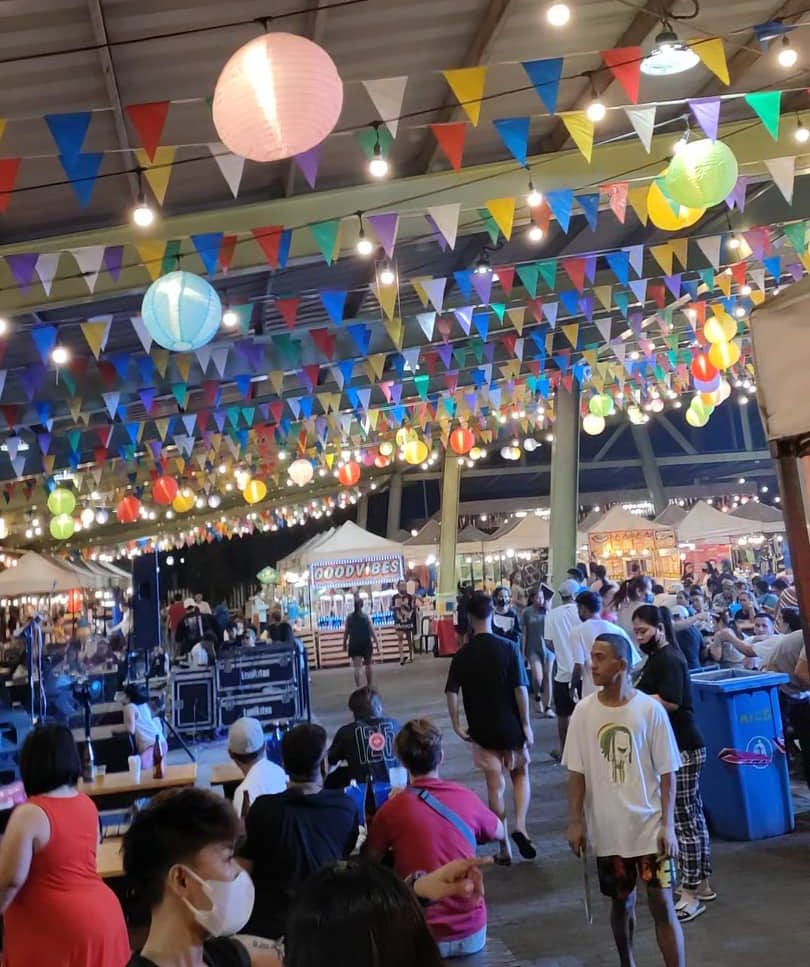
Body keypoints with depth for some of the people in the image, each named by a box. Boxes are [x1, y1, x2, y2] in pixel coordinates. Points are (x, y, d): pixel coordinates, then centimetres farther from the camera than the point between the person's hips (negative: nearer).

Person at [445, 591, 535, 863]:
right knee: (521, 774, 19)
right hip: (511, 726, -1)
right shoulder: (508, 648, -10)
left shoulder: (462, 655, -5)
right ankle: (520, 825, -1)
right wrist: (526, 724, -5)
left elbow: (451, 693, -9)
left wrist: (456, 725, 0)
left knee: (496, 785, 11)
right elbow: (520, 688, -12)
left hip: (482, 729, 1)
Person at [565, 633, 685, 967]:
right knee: (621, 903, 16)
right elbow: (577, 771, 2)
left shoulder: (650, 709, -11)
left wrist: (667, 825, -8)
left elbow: (666, 773, -5)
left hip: (650, 826, -2)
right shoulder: (584, 711, -4)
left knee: (662, 905, 1)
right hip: (608, 828, 2)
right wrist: (575, 821, 0)